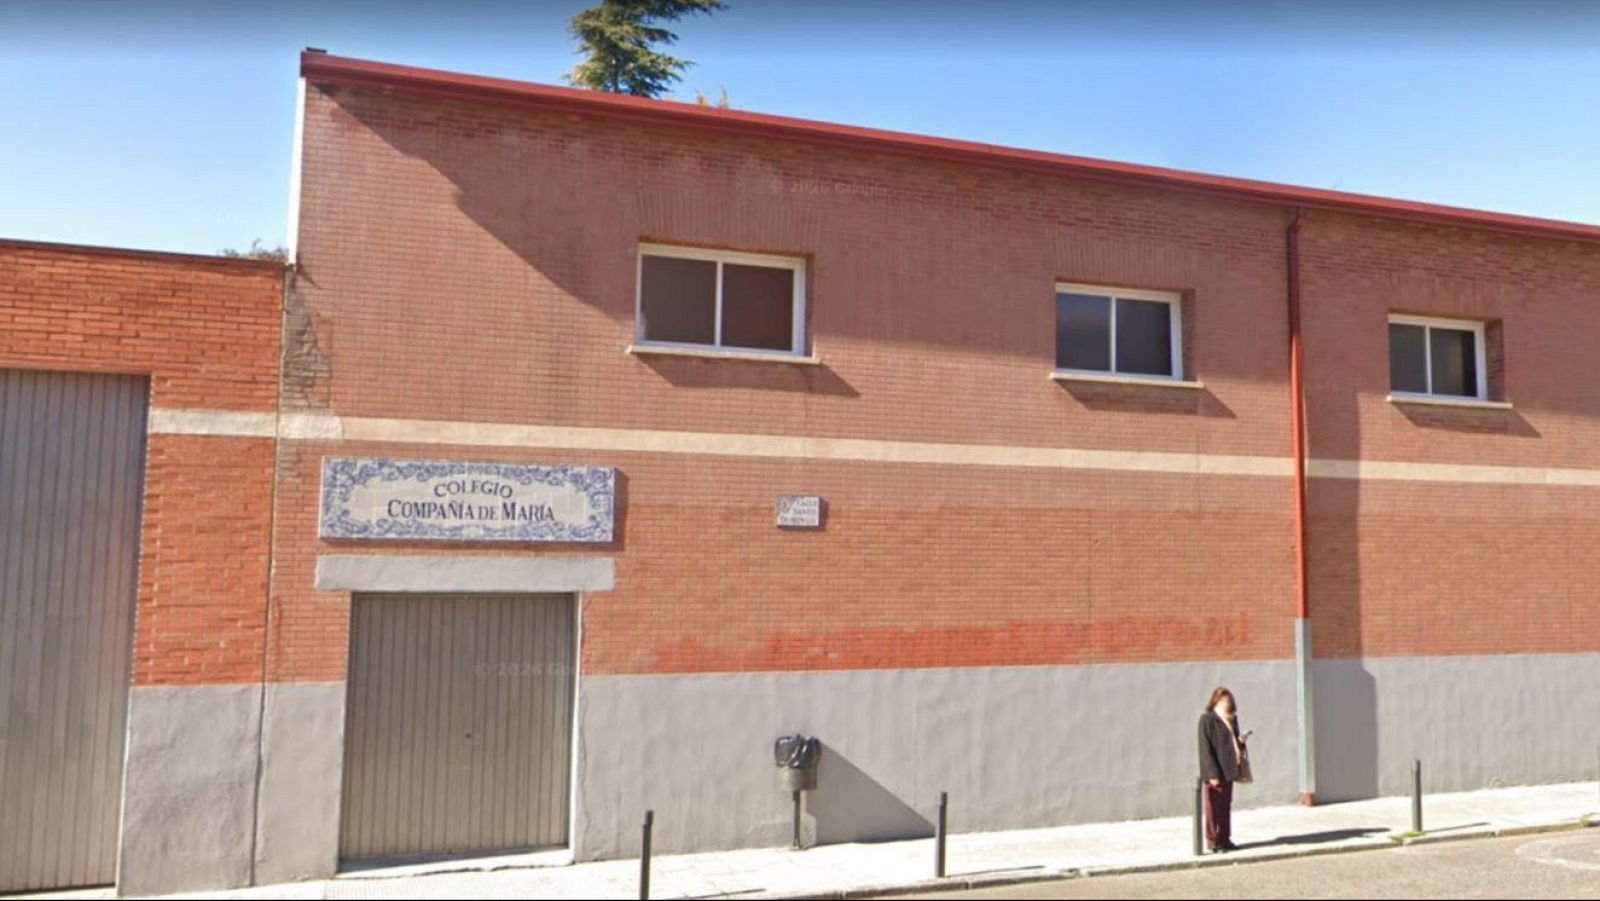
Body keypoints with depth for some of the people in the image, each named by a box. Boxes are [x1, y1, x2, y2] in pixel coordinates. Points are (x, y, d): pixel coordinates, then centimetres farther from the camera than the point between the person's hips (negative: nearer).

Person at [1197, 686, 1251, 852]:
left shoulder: (1231, 719, 12)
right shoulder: (1207, 720, -12)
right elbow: (1205, 749, -15)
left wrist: (1241, 740, -2)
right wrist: (1212, 773, -19)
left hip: (1228, 770, 8)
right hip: (1215, 772, -8)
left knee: (1226, 806, 14)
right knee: (1214, 807, 1)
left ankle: (1225, 839, 22)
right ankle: (1213, 841, 9)